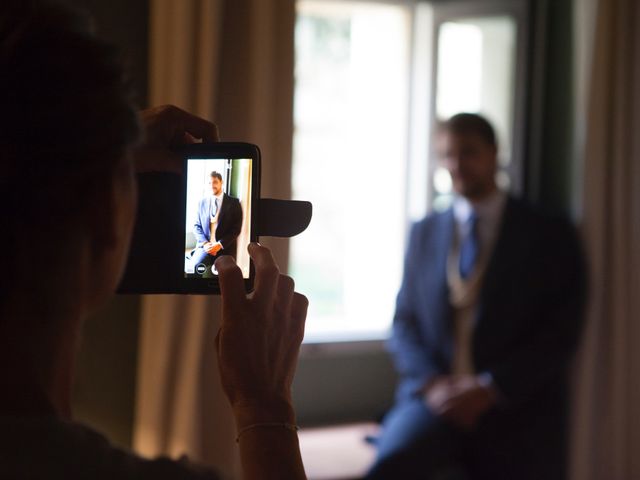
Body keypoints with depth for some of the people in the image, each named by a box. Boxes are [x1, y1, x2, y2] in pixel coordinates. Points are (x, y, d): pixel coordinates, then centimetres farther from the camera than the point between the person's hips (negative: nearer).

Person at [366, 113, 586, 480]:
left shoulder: (550, 236, 4)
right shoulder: (424, 233, 14)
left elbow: (561, 333, -3)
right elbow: (405, 323, 12)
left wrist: (489, 389, -13)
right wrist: (432, 383, -7)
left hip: (515, 407, -1)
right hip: (435, 396, 1)